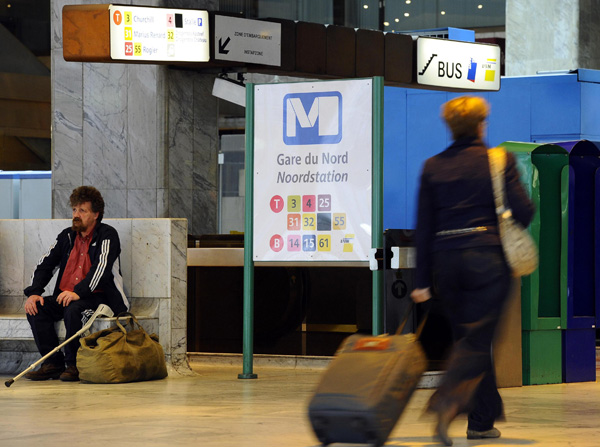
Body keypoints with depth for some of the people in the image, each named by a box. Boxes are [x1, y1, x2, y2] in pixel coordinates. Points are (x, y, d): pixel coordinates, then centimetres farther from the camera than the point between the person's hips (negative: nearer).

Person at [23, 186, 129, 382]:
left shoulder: (107, 235, -5)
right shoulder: (67, 236, 15)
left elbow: (101, 267, -20)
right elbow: (45, 264, 12)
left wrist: (78, 292, -34)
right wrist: (33, 292, -6)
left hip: (98, 297, -6)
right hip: (64, 296, 6)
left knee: (74, 310, -36)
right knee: (35, 308, -18)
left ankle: (74, 365, -20)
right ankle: (53, 363, -14)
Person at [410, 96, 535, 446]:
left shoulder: (433, 167, 7)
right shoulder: (499, 161, -2)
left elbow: (424, 227, 5)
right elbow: (523, 211, -8)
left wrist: (423, 281, 7)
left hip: (445, 259, 4)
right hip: (487, 256, -4)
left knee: (469, 336, 16)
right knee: (476, 340, -4)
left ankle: (484, 418, 22)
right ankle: (447, 402, -28)